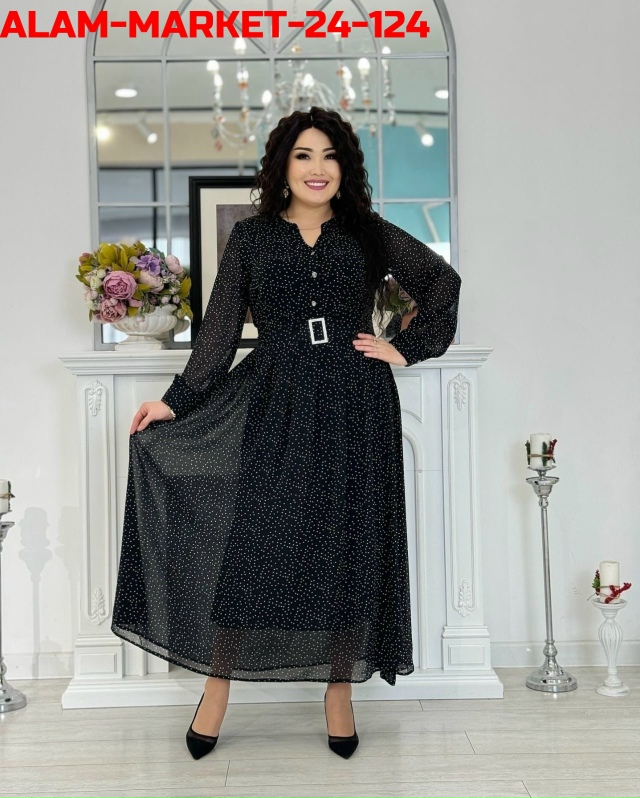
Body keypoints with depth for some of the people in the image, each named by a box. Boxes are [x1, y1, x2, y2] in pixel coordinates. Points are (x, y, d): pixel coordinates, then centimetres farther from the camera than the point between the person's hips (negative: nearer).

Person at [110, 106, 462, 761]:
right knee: (247, 541, -2)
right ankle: (217, 689, 14)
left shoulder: (369, 234, 10)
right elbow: (218, 331, 6)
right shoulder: (251, 237, 8)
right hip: (275, 406, -1)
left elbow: (444, 282, 14)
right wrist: (176, 401, 0)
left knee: (348, 544, 5)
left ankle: (339, 692, 20)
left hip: (354, 410, 1)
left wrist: (407, 348, 4)